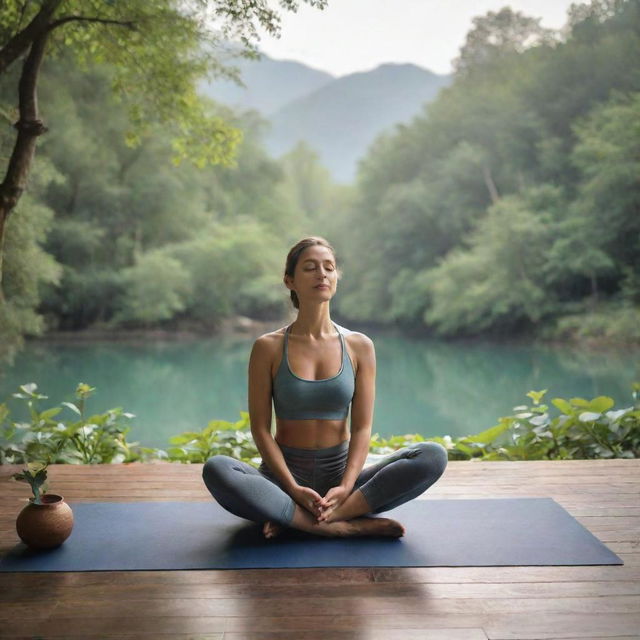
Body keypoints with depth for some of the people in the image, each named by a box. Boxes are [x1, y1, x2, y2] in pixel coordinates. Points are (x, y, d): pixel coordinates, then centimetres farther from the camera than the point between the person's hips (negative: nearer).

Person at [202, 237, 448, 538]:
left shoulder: (360, 346, 1)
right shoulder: (268, 348, -3)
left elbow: (361, 427, -3)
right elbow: (260, 428, -5)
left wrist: (345, 487, -19)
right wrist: (293, 488, -19)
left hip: (340, 474, 2)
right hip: (284, 475, -2)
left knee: (433, 456, -22)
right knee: (216, 469, -33)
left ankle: (294, 518, -26)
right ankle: (349, 525, -30)